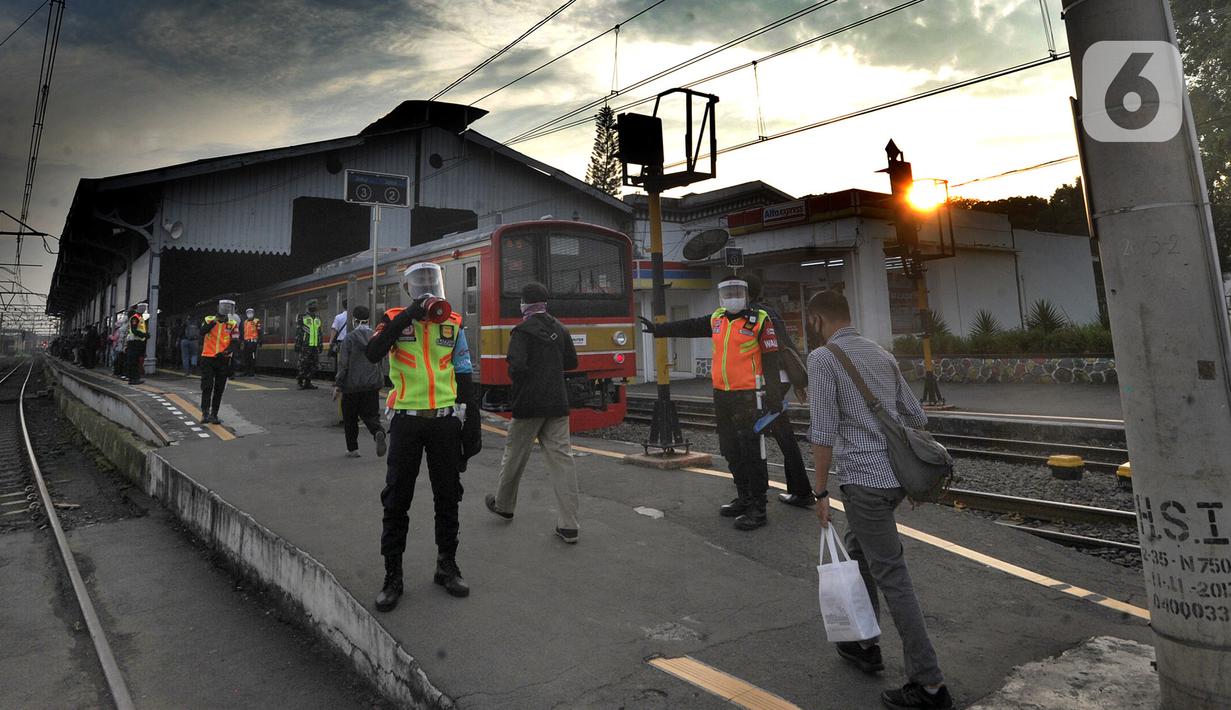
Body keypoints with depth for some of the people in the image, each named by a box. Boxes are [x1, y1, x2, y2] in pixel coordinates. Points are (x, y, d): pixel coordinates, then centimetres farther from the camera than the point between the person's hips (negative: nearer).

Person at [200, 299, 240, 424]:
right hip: (207, 358, -2)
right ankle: (205, 412, -6)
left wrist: (226, 352, -22)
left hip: (223, 359, 2)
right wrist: (215, 321, -30)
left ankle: (214, 414, 17)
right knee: (207, 387, -7)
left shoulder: (233, 324, 3)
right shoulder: (209, 320, 1)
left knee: (219, 389, 8)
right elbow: (202, 332, -18)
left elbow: (235, 342, -4)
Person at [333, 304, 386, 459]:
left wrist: (337, 385, -6)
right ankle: (378, 432, -22)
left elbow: (343, 364, -11)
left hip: (352, 385, -3)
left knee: (350, 418, 12)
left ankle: (352, 448, 18)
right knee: (371, 414, 9)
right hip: (372, 384, 3)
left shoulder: (349, 338, -9)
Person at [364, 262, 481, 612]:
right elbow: (372, 354, -19)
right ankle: (392, 576, 19)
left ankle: (447, 566, 28)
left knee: (447, 497, 12)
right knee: (396, 500, 5)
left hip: (445, 421, 2)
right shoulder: (394, 318, 1)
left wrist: (472, 424, 3)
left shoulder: (453, 323, 6)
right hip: (407, 421, -2)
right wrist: (407, 317, -22)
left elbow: (465, 378, 7)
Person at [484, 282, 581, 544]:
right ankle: (568, 525, -2)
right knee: (561, 457, 1)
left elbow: (516, 366, -20)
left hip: (529, 404, -4)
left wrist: (518, 383, 1)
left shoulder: (522, 331, -10)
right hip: (557, 403, 5)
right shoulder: (560, 329, 8)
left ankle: (503, 505, 36)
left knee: (514, 455, 15)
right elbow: (571, 362, 16)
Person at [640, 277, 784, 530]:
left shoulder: (759, 320, -7)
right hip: (721, 396, 7)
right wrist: (656, 328, 23)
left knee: (753, 453, -4)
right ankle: (744, 498, 27)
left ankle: (758, 508, 4)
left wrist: (775, 399, -12)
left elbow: (771, 361, -9)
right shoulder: (716, 320, 12)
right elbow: (686, 328, 20)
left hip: (748, 397, -7)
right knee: (731, 452, 14)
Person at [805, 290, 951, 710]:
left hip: (863, 479, -8)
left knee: (891, 576, 0)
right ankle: (865, 644, 34)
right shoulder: (881, 355, 13)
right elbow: (916, 417, 16)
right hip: (896, 473, 8)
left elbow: (823, 432, -15)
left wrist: (821, 492, -9)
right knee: (857, 548, 24)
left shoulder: (822, 358, -10)